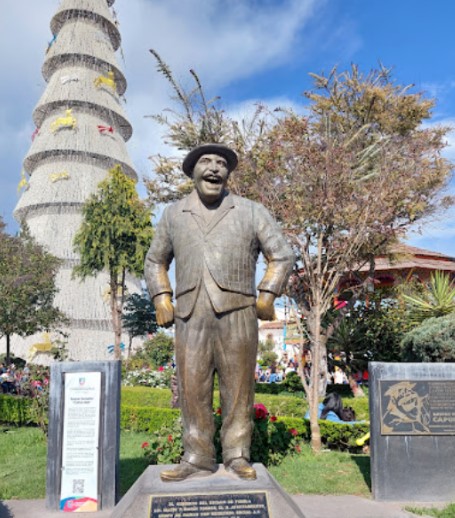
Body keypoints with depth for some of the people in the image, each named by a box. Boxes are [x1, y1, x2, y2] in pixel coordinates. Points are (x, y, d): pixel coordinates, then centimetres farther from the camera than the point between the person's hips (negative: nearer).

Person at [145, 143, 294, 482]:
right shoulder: (173, 215, 16)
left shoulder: (251, 212, 10)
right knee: (192, 389, 3)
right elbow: (155, 261, 25)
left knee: (238, 388, 4)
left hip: (237, 314, -1)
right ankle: (198, 458, 14)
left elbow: (282, 256, 10)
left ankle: (237, 456, 16)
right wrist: (161, 298, 11)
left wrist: (266, 295, 1)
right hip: (190, 317, 2)